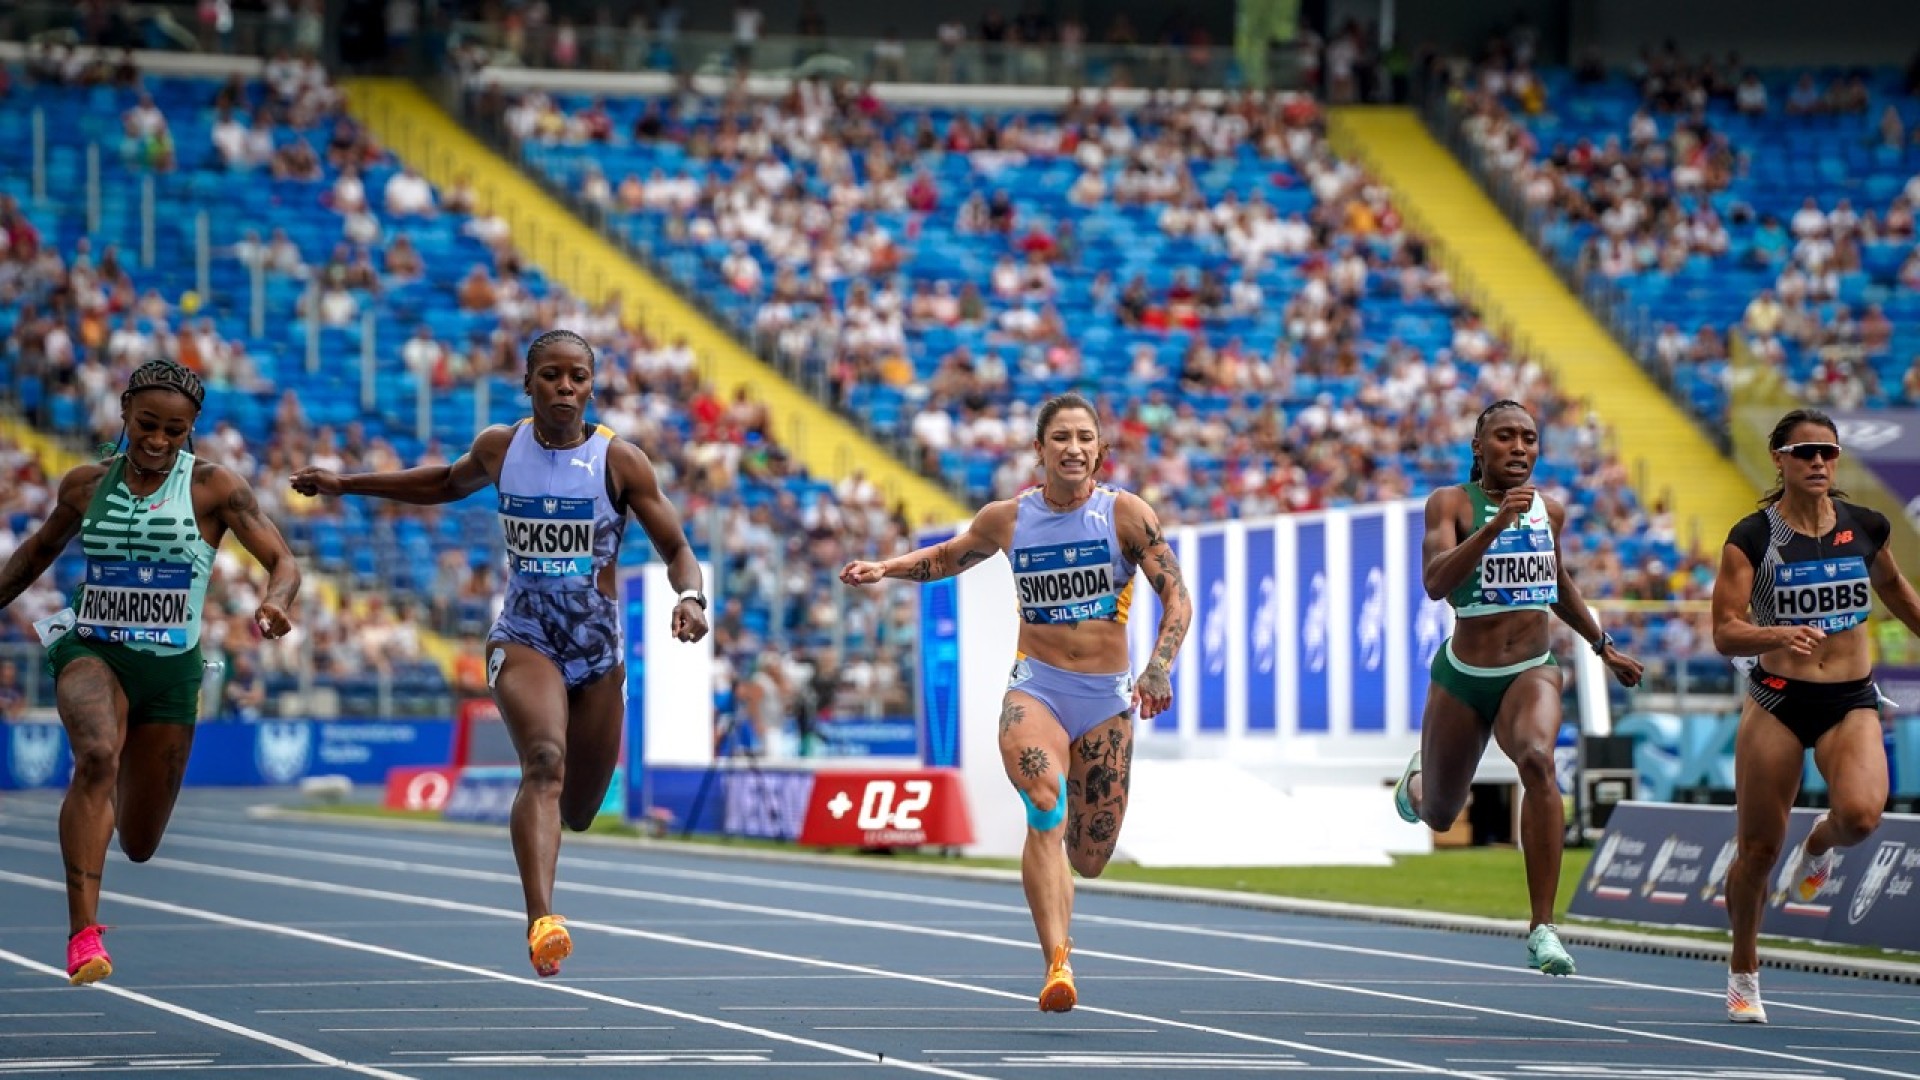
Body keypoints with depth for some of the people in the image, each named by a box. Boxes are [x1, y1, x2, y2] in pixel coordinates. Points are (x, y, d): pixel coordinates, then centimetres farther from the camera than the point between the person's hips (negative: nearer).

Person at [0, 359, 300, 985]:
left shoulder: (214, 488, -5)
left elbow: (283, 564, -11)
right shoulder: (87, 485, 2)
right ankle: (83, 935, -37)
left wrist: (275, 602, -33)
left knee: (139, 845, 9)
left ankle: (114, 799, 51)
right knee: (96, 755, -35)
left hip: (171, 669, 1)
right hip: (91, 651, 0)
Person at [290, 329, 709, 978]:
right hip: (523, 640, -1)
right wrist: (347, 484, 23)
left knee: (578, 813, 11)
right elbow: (446, 485, 23)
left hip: (599, 650, 1)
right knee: (544, 762, -29)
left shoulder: (619, 460, -6)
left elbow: (675, 548, -2)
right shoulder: (499, 449, 1)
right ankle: (541, 925, -44)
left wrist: (690, 597, -24)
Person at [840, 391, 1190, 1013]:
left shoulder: (1125, 513, -3)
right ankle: (1057, 965, -35)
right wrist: (886, 569, 7)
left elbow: (1176, 597, -5)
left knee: (1089, 861, 5)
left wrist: (1158, 670, -20)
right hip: (1034, 688, 0)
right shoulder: (1007, 519, 3)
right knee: (1046, 810, -29)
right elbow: (947, 558, 23)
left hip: (1107, 699, 0)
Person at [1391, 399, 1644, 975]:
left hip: (1531, 672, 1)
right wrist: (1496, 523, -36)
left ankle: (1542, 929, -31)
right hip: (1462, 678, -1)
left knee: (1538, 760, -32)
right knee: (1438, 815, 15)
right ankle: (1418, 779, 57)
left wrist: (1603, 647, 28)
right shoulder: (1452, 503, -9)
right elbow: (1435, 583, -26)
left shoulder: (1549, 510, 5)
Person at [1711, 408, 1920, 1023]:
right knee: (1758, 849, 2)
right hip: (1777, 701, -1)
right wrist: (1778, 633, -32)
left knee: (1860, 815, -27)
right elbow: (1725, 634, -14)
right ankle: (1743, 975, 24)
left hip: (1852, 701, 1)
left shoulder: (1866, 528, 1)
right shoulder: (1751, 538, -8)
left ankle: (1821, 844, 11)